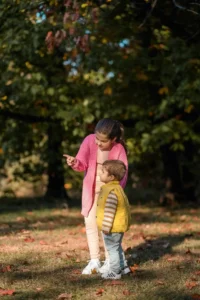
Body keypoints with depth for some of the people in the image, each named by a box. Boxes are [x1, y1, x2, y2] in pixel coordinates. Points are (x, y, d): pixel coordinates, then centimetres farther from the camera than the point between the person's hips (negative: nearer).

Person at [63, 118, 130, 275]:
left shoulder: (119, 149, -23)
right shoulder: (89, 141, -20)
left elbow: (122, 173, -22)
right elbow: (83, 164, -17)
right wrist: (75, 163, -41)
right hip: (91, 189, 3)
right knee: (90, 223, 8)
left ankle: (110, 261, 11)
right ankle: (94, 261, 19)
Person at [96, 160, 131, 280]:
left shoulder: (111, 191, -23)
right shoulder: (117, 188, 12)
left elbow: (109, 210, -26)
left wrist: (106, 226, -23)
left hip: (113, 227, -11)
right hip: (119, 226, 11)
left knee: (112, 248, -3)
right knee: (117, 248, 22)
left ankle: (115, 272, 2)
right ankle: (121, 267, 33)